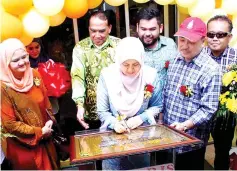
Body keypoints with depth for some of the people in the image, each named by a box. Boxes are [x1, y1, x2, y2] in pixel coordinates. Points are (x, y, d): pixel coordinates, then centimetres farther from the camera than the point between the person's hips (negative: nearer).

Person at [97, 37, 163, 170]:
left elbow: (157, 106, 0)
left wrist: (141, 118, -16)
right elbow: (102, 111, -7)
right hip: (114, 133, -1)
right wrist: (114, 123, -25)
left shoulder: (151, 75, -11)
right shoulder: (107, 75, -13)